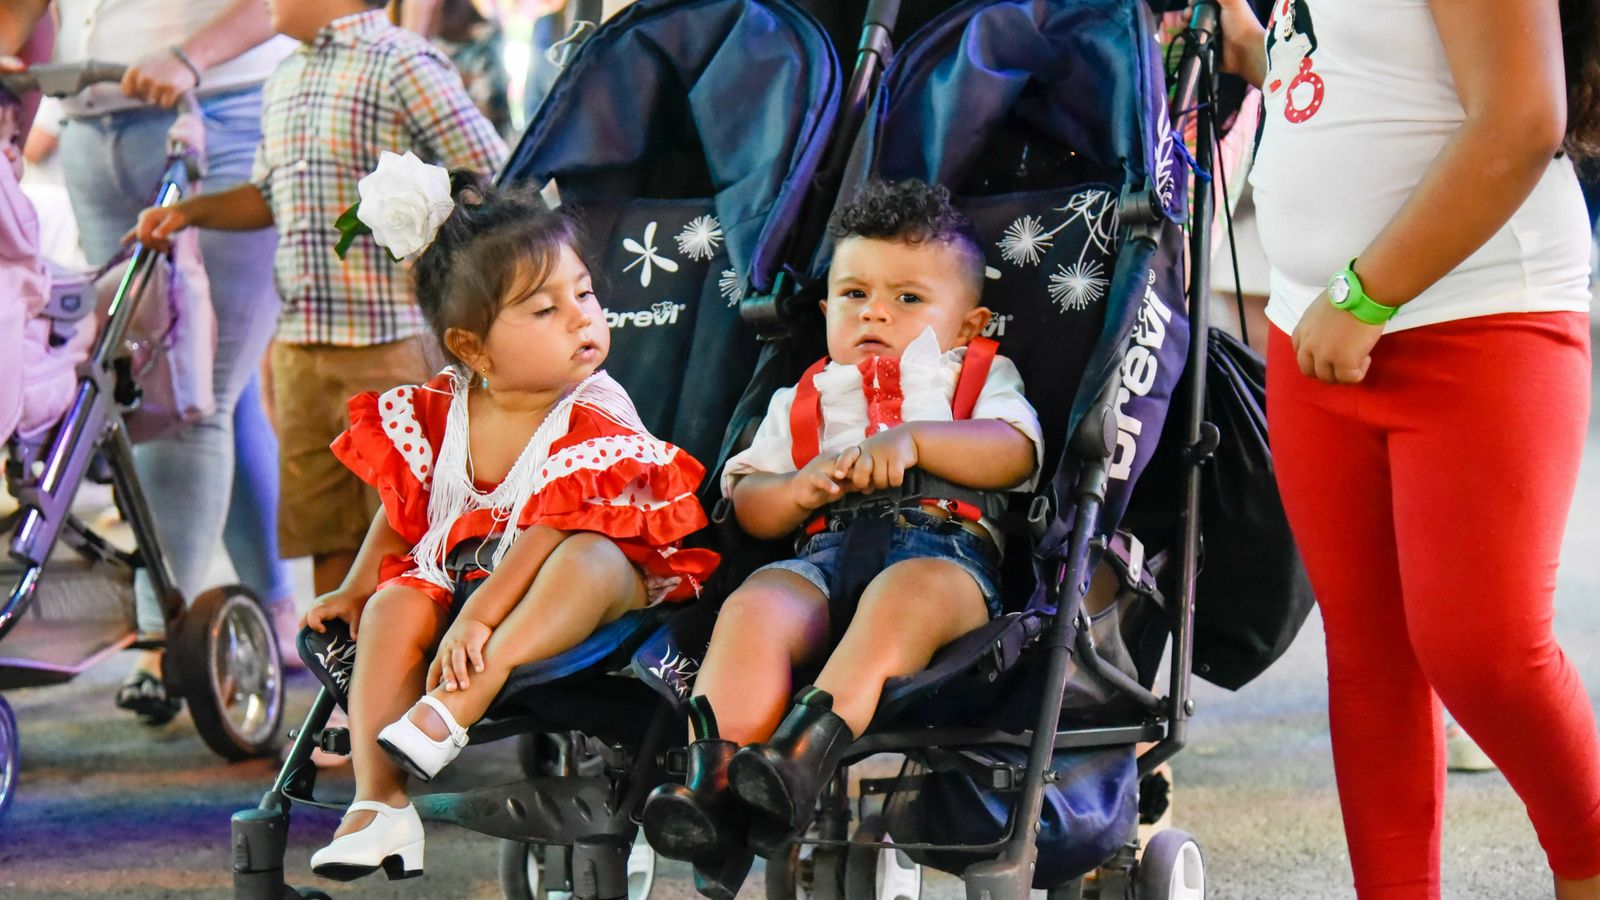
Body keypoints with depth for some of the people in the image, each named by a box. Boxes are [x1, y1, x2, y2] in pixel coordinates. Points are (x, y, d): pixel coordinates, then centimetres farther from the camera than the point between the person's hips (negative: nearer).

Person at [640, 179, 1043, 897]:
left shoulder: (980, 379, 28)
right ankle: (712, 781, -55)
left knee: (908, 592, -41)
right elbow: (745, 502, 25)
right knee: (752, 608, -33)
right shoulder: (801, 401, 36)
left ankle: (803, 750, -61)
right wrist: (800, 488, 2)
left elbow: (1015, 455, 7)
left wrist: (913, 440, -7)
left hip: (945, 545, -3)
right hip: (825, 548, 3)